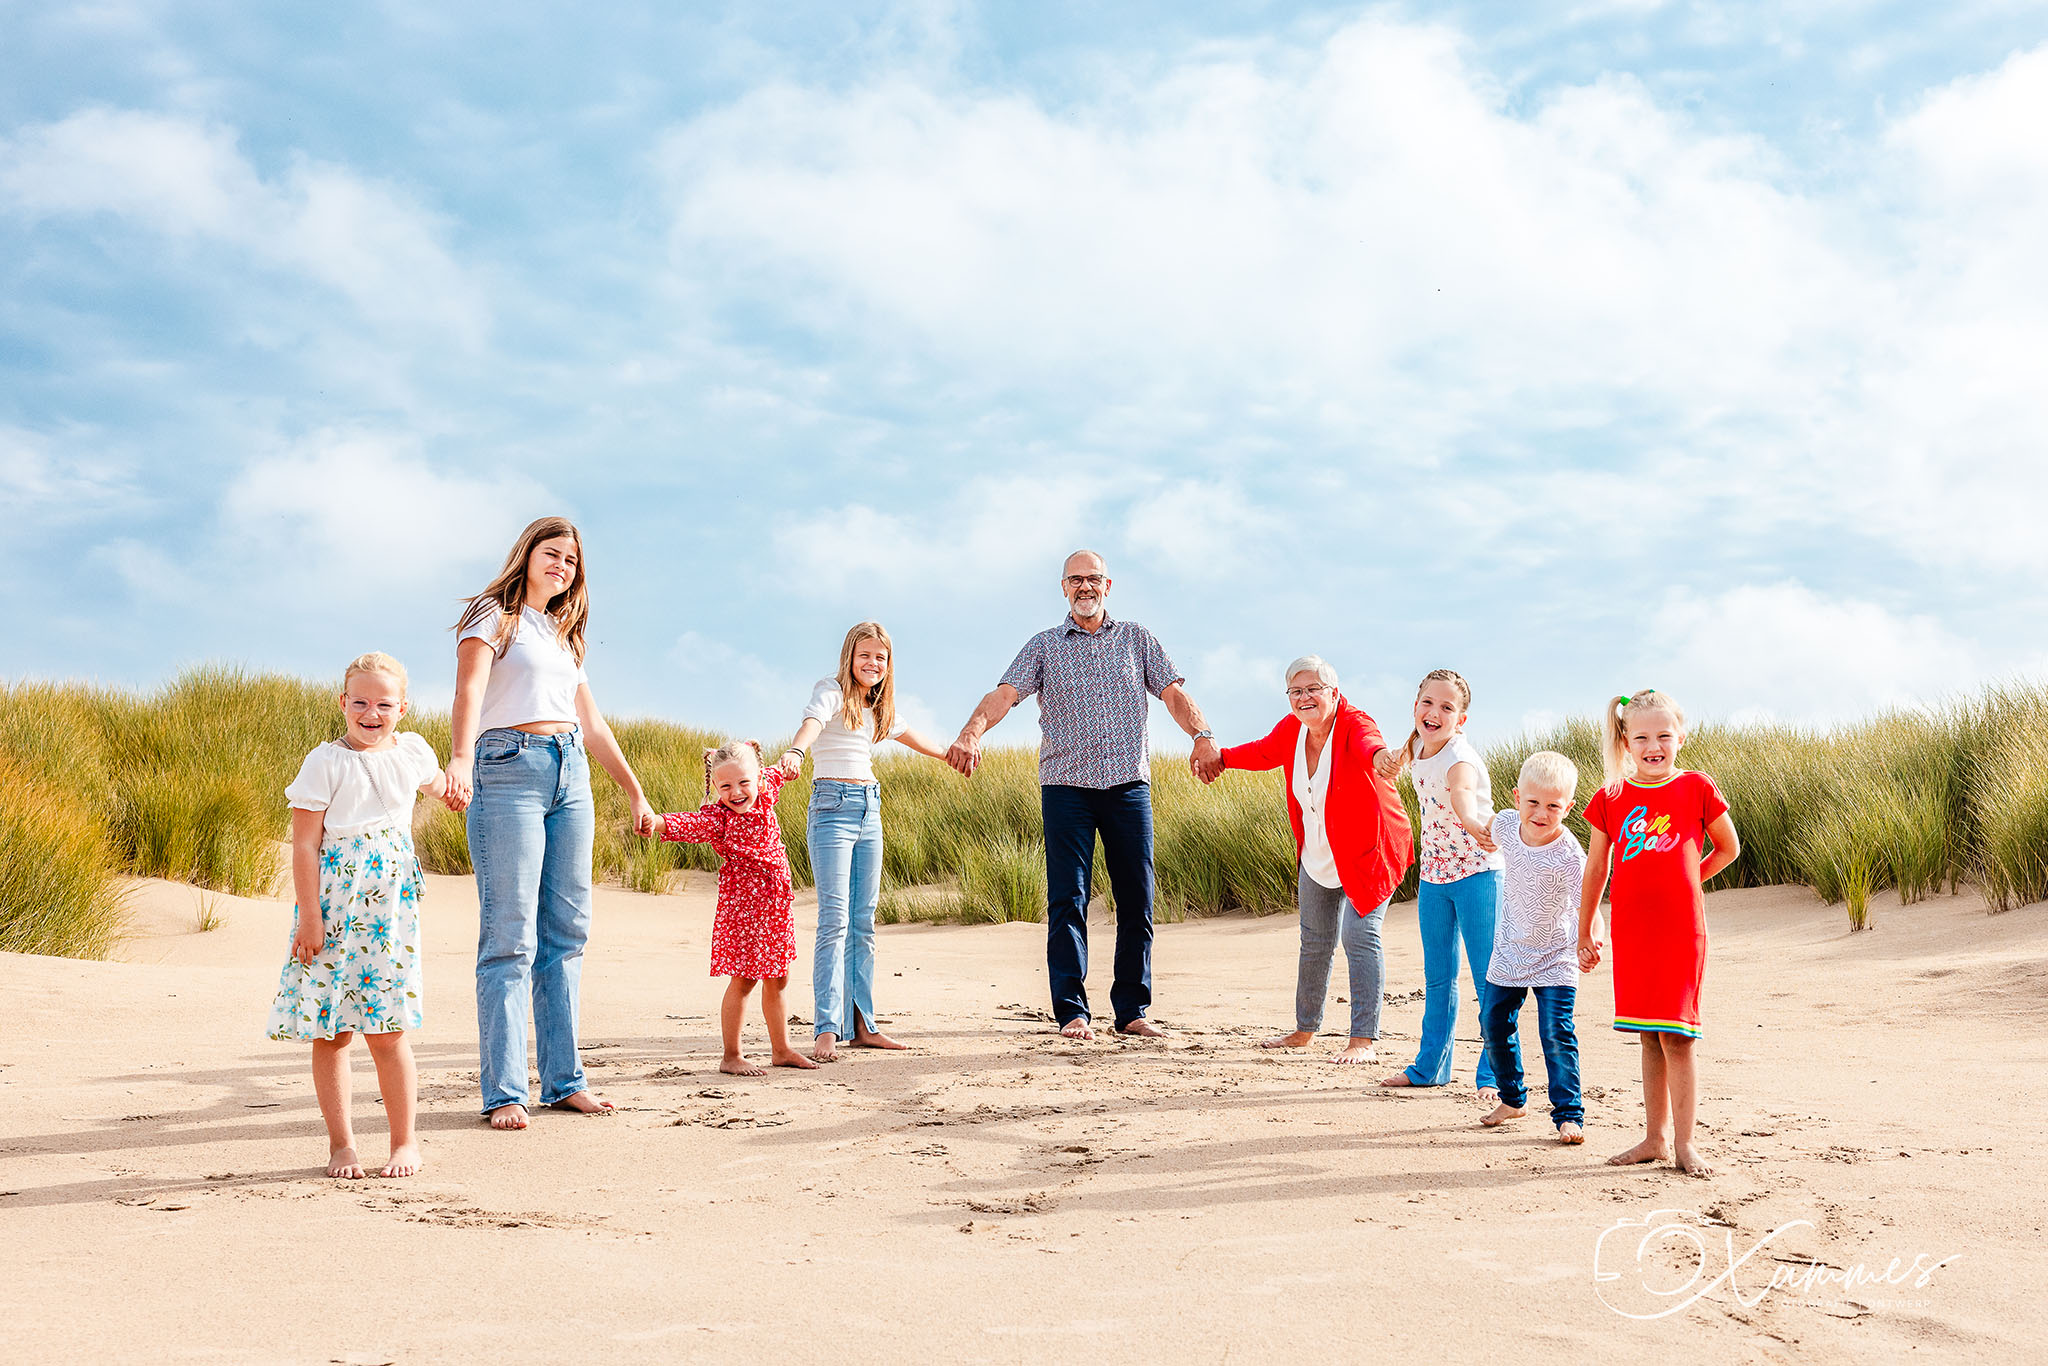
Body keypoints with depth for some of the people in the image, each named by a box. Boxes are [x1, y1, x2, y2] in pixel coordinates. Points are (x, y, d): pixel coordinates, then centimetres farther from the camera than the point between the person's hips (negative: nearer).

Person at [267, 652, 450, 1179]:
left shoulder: (412, 751, 7)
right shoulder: (326, 762, -7)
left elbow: (435, 784, 34)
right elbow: (305, 843, -9)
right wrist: (309, 916, -13)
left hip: (390, 909, 2)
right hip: (332, 908, -2)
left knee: (387, 1032, 1)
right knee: (331, 1034, 2)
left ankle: (405, 1143, 10)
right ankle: (341, 1144, 14)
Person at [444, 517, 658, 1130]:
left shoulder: (563, 635, 24)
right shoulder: (492, 615, 3)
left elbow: (591, 720, 27)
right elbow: (469, 689, -15)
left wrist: (634, 791, 24)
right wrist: (460, 757, -32)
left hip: (571, 777, 7)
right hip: (509, 771, -7)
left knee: (566, 930, 4)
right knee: (510, 935, -10)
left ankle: (563, 1080, 8)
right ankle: (504, 1092, -9)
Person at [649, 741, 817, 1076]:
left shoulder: (763, 796, 3)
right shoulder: (718, 816, -17)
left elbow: (773, 778, 27)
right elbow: (691, 824, -37)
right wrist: (658, 823, -52)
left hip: (775, 902, 7)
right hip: (741, 904, -7)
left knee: (776, 979, 15)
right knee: (744, 979, -5)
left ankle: (781, 1049, 26)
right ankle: (731, 1056, 4)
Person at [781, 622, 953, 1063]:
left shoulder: (879, 707, 17)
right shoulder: (832, 691, -5)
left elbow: (911, 737, 36)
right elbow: (812, 722, -26)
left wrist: (951, 754, 51)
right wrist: (795, 751, -48)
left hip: (869, 809, 7)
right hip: (832, 807, -7)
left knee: (864, 922, 7)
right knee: (835, 920, -13)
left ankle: (861, 1024, 10)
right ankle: (826, 1030, -14)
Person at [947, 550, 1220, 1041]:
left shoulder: (1136, 639, 13)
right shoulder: (1044, 645, 9)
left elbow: (1173, 692, 4)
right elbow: (1004, 694, -5)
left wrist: (1202, 736, -15)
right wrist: (970, 733, -25)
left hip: (1128, 784, 2)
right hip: (1066, 785, -1)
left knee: (1137, 901, 2)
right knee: (1067, 901, -5)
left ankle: (1132, 1011, 11)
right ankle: (1072, 1014, 0)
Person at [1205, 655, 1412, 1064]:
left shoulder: (1354, 725, -26)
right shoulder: (1291, 729, -6)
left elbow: (1369, 746, -51)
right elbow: (1265, 752, 18)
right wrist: (1221, 756, 28)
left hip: (1366, 854, -7)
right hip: (1317, 858, 7)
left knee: (1359, 936, -16)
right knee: (1315, 941, 17)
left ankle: (1363, 1040, -12)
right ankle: (1304, 1030, 33)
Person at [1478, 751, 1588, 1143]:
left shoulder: (1568, 856, -27)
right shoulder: (1507, 824, -12)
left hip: (1554, 960, -5)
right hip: (1509, 954, 5)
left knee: (1557, 1034, -12)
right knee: (1493, 1026, 12)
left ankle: (1569, 1114, 1)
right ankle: (1513, 1099, 33)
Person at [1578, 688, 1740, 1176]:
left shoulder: (1696, 789, -2)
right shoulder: (1610, 799, 3)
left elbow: (1729, 847, 12)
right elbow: (1595, 870, 11)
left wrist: (1688, 879, 6)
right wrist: (1584, 934, 15)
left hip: (1682, 930, -3)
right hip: (1631, 930, 3)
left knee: (1676, 1036, -4)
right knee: (1650, 1039, 10)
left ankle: (1684, 1144, 3)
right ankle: (1655, 1138, 18)